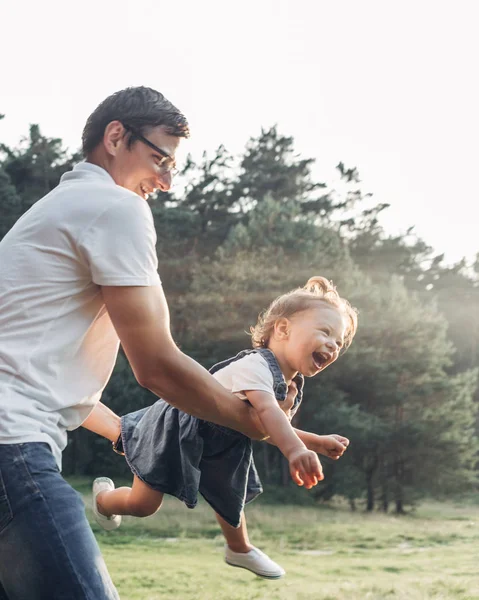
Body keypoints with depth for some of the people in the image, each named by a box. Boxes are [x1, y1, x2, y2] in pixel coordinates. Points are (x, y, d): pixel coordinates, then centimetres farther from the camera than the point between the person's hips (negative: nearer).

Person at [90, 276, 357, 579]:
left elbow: (271, 428, 10)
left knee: (231, 500, 23)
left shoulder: (293, 387, -5)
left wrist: (318, 442, -1)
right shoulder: (255, 365, -35)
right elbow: (267, 410, -53)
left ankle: (240, 549, 52)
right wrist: (295, 451, -67)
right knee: (143, 504, -5)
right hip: (175, 429, -9)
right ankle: (104, 495, 29)